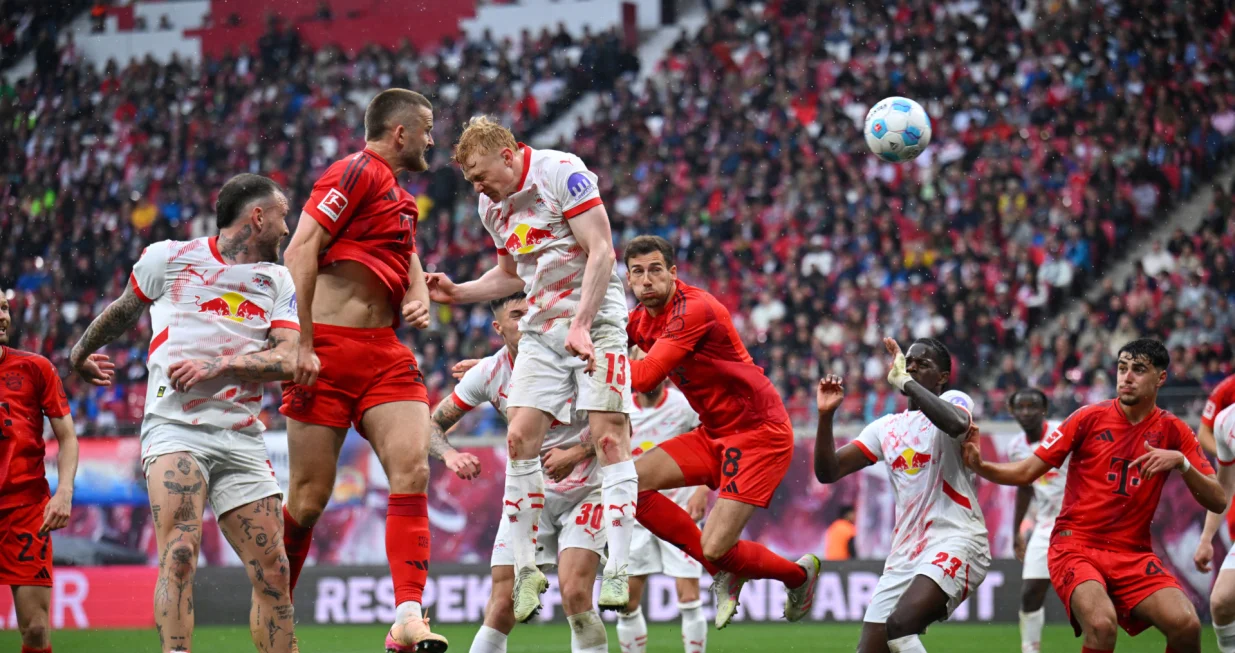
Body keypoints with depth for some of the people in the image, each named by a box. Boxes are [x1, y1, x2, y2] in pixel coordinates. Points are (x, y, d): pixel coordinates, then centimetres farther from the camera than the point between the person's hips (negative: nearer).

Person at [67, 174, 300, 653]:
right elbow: (123, 310, 26)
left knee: (273, 572, -1)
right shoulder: (168, 258, 7)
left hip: (243, 440, 4)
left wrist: (219, 365, -14)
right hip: (175, 428, -4)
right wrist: (81, 352, 39)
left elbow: (288, 360, 1)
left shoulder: (278, 280, 15)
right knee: (179, 553, -25)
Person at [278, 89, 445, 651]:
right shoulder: (357, 172, -6)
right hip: (328, 351, -8)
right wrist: (301, 346, -18)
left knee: (412, 470, -12)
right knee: (309, 499, -4)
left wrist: (419, 301, 9)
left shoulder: (401, 198, 22)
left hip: (384, 353, 8)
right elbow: (300, 251, -14)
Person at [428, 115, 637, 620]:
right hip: (541, 328, 7)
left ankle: (617, 572, -14)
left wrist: (580, 323, -21)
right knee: (520, 436, -6)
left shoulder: (563, 173, -11)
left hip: (595, 319, -7)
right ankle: (525, 569, 3)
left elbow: (600, 251, -15)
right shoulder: (493, 206, 12)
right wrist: (457, 292, 10)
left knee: (609, 438, -14)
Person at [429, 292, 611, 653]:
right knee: (503, 605, -7)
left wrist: (574, 454, -24)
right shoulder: (488, 373, -6)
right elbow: (432, 423, 2)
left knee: (575, 594, -21)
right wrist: (450, 454, -19)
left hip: (584, 490, -3)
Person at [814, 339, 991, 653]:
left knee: (899, 624, -30)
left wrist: (905, 380, -17)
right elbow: (828, 471, 13)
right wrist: (825, 415, -2)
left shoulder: (953, 401, 1)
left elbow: (957, 424, -26)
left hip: (956, 541, -7)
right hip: (905, 553, 7)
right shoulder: (887, 428, 19)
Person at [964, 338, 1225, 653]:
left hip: (1133, 554, 2)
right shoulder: (1090, 418, -1)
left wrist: (1181, 461, -16)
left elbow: (1217, 501, 0)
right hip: (1076, 545, -2)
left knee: (1186, 626, -21)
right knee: (1102, 626, -31)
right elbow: (1026, 472, 0)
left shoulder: (1173, 431, 5)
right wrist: (980, 466, -18)